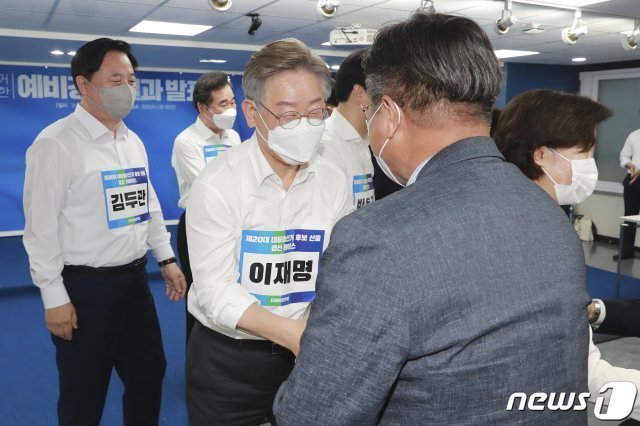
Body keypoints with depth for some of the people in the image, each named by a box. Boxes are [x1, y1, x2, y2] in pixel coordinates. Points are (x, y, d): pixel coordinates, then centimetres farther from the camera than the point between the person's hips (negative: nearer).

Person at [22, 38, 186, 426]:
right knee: (84, 394, 10)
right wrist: (55, 297, -15)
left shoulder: (134, 142, 9)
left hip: (135, 278, 7)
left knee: (149, 374, 17)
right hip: (85, 285, -6)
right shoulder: (55, 143, -13)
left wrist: (167, 259, 13)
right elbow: (42, 227, -15)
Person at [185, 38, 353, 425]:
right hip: (227, 358, -2)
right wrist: (290, 331, -31)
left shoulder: (335, 183, -5)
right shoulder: (218, 184, -15)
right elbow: (215, 292, -19)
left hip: (305, 355, 3)